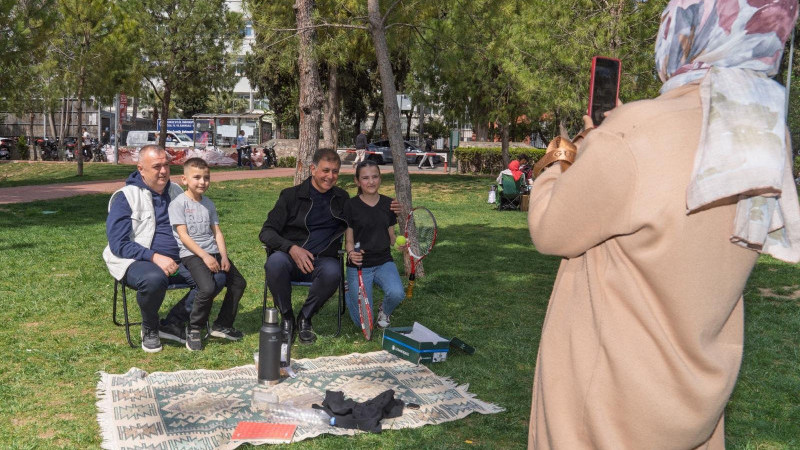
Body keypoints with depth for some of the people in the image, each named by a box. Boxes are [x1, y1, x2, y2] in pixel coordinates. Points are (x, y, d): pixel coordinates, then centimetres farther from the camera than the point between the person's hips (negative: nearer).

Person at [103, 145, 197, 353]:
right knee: (154, 278, -39)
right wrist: (155, 257, -23)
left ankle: (172, 323, -6)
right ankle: (149, 329, -8)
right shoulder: (125, 197, -4)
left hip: (178, 261, 6)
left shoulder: (176, 192, 14)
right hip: (137, 262, -5)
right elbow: (118, 243, -11)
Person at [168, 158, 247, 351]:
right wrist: (204, 256, -19)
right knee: (208, 287, -28)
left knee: (239, 282, -5)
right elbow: (183, 236, -11)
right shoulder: (178, 203, -4)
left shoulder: (208, 204, 16)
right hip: (191, 254, -7)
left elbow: (217, 232, 13)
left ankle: (222, 325, 11)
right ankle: (194, 329, -5)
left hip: (213, 252, 7)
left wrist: (224, 256, -2)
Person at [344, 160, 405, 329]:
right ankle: (349, 292, 25)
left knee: (396, 293, -30)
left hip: (384, 262, 3)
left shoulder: (388, 204, 4)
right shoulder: (351, 205, -6)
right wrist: (351, 253, -24)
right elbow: (349, 240, -3)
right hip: (359, 265, -3)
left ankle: (384, 311, 8)